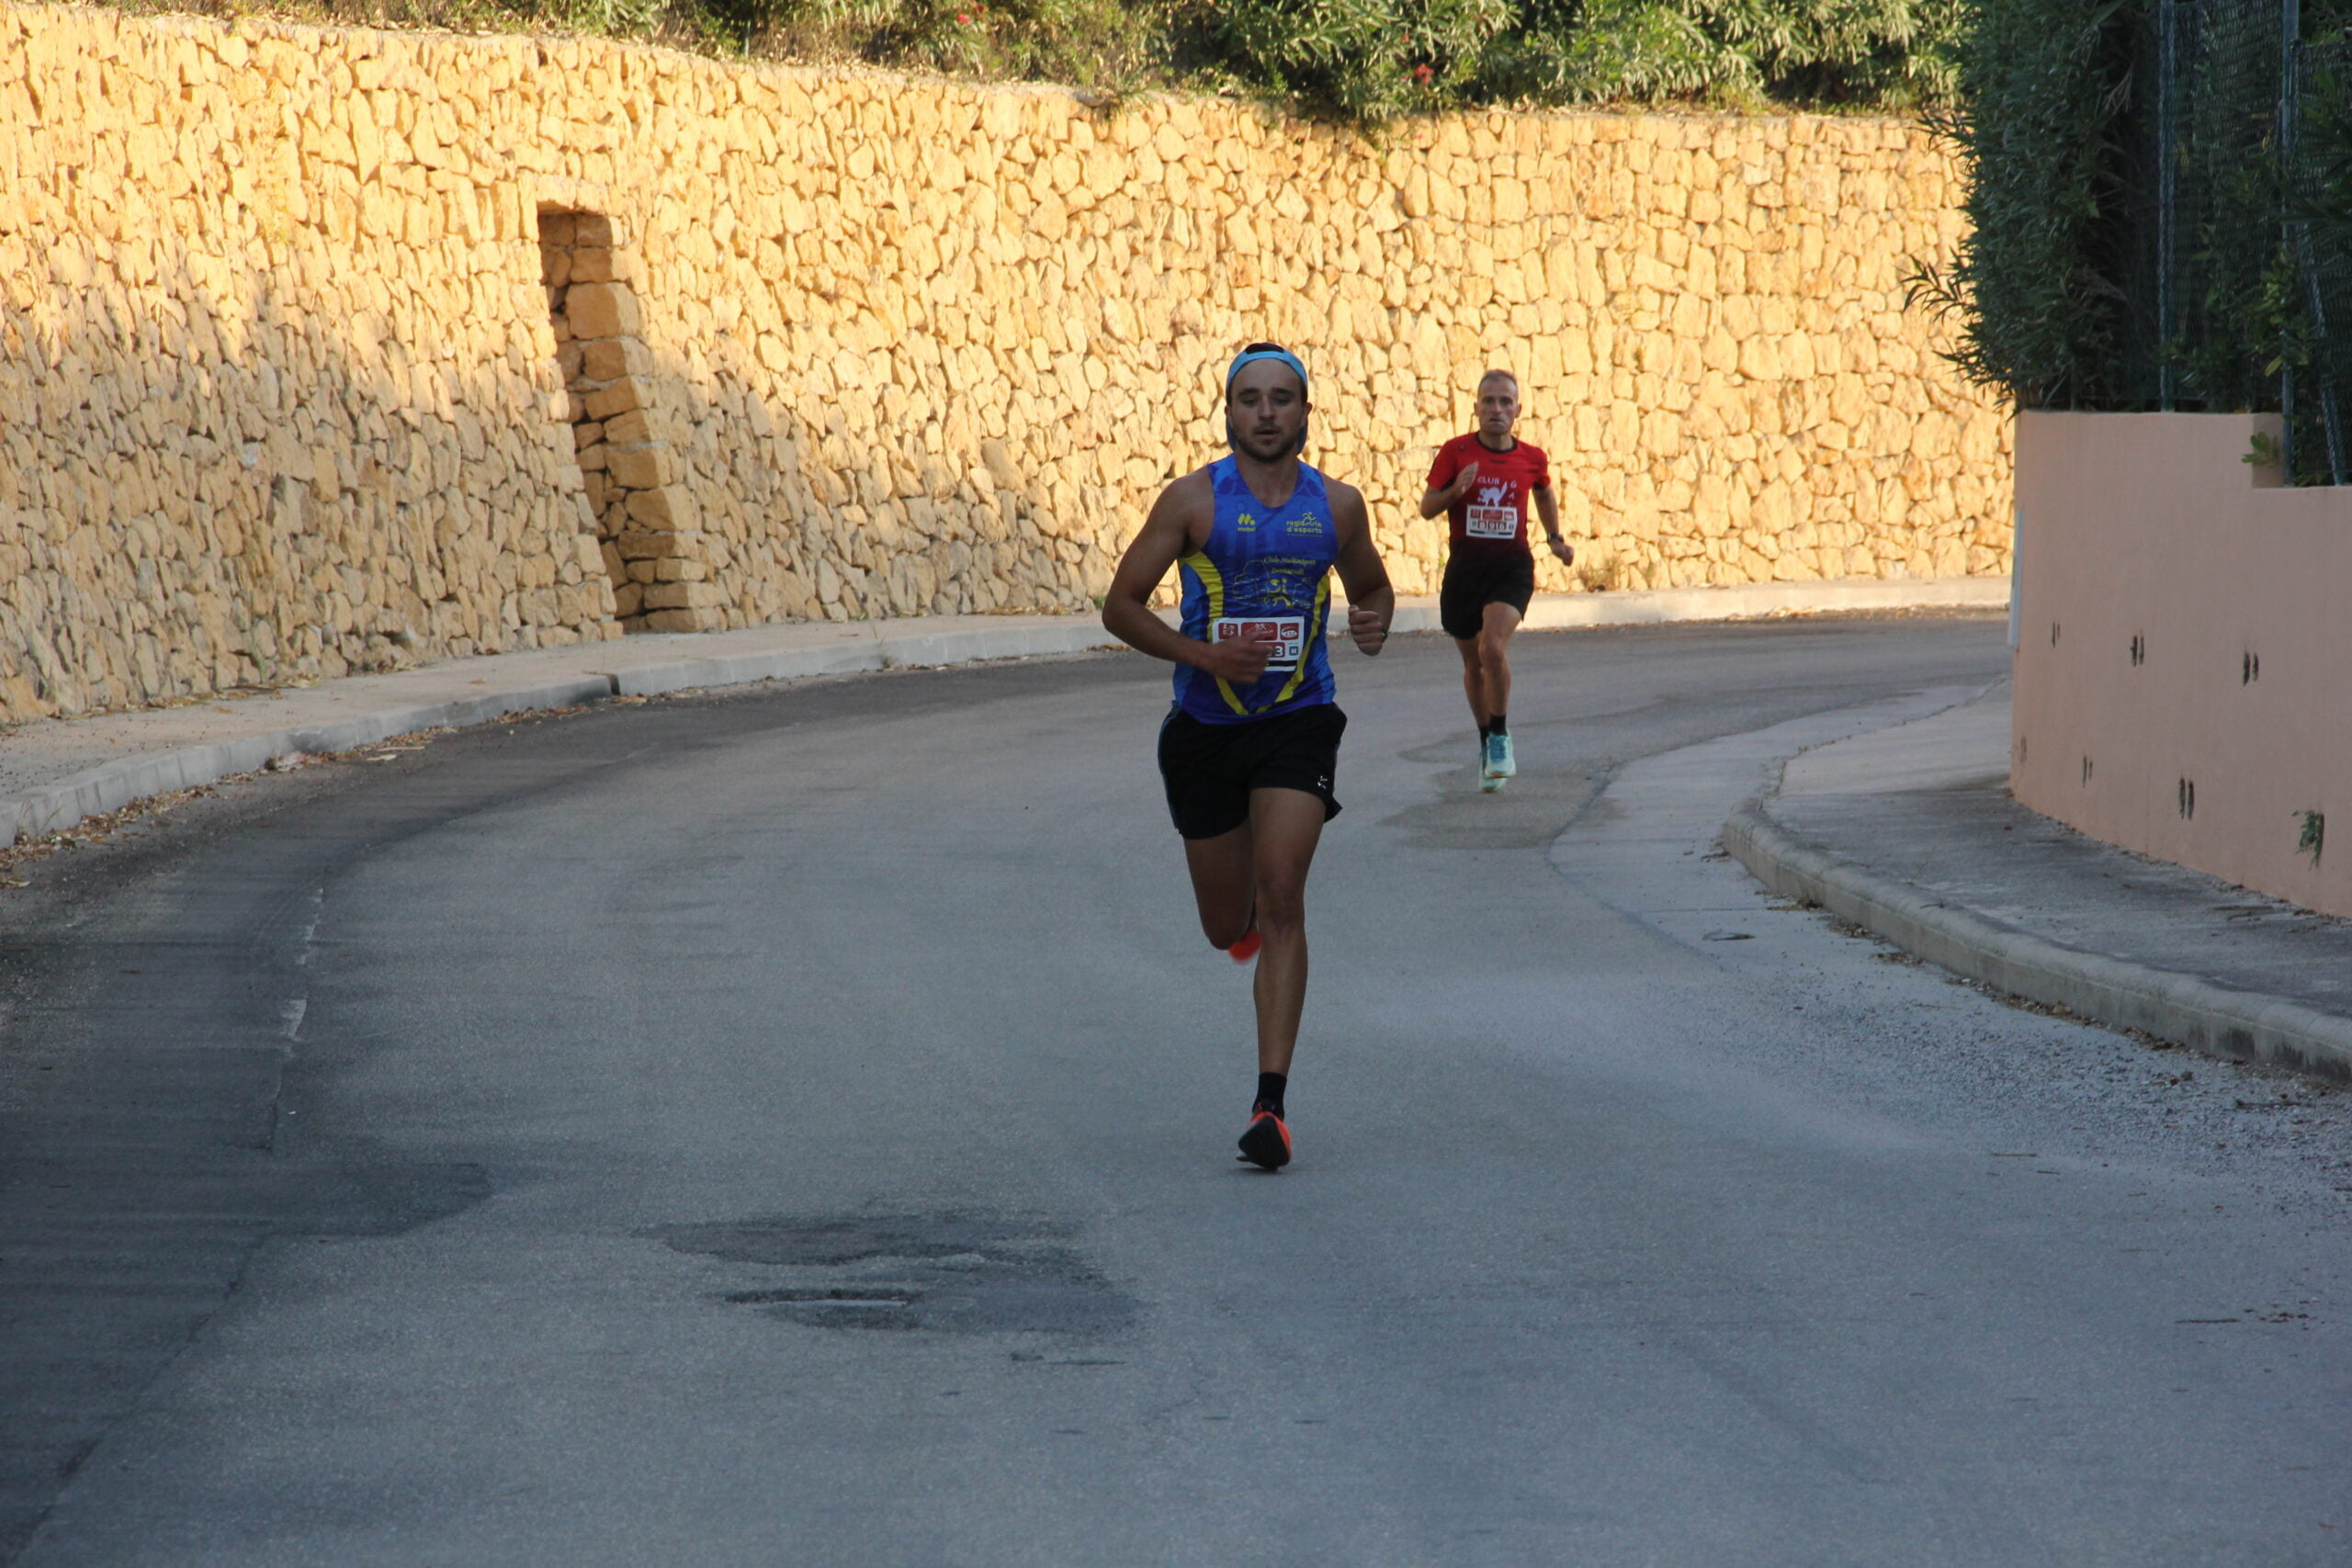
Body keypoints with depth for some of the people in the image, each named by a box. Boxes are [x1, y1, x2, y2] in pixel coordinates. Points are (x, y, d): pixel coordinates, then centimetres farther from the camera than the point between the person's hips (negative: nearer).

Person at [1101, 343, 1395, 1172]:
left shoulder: (1336, 505, 1)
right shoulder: (1192, 499, -6)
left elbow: (1371, 585, 19)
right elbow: (1121, 605, -4)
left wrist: (1375, 621, -5)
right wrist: (1202, 653, -20)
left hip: (1298, 721, 0)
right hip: (1205, 727, 1)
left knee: (1281, 898, -17)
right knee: (1228, 924, 10)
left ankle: (1271, 1104, -17)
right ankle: (1251, 917, 52)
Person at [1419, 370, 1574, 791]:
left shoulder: (1531, 458, 3)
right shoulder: (1456, 452, -3)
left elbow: (1544, 494, 25)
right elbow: (1427, 507, 0)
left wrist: (1556, 539, 18)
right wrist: (1454, 491, -18)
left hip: (1512, 566, -1)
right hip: (1465, 564, 1)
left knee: (1493, 647, -23)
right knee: (1473, 662, 11)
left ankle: (1501, 737, -5)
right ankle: (1487, 743, 32)